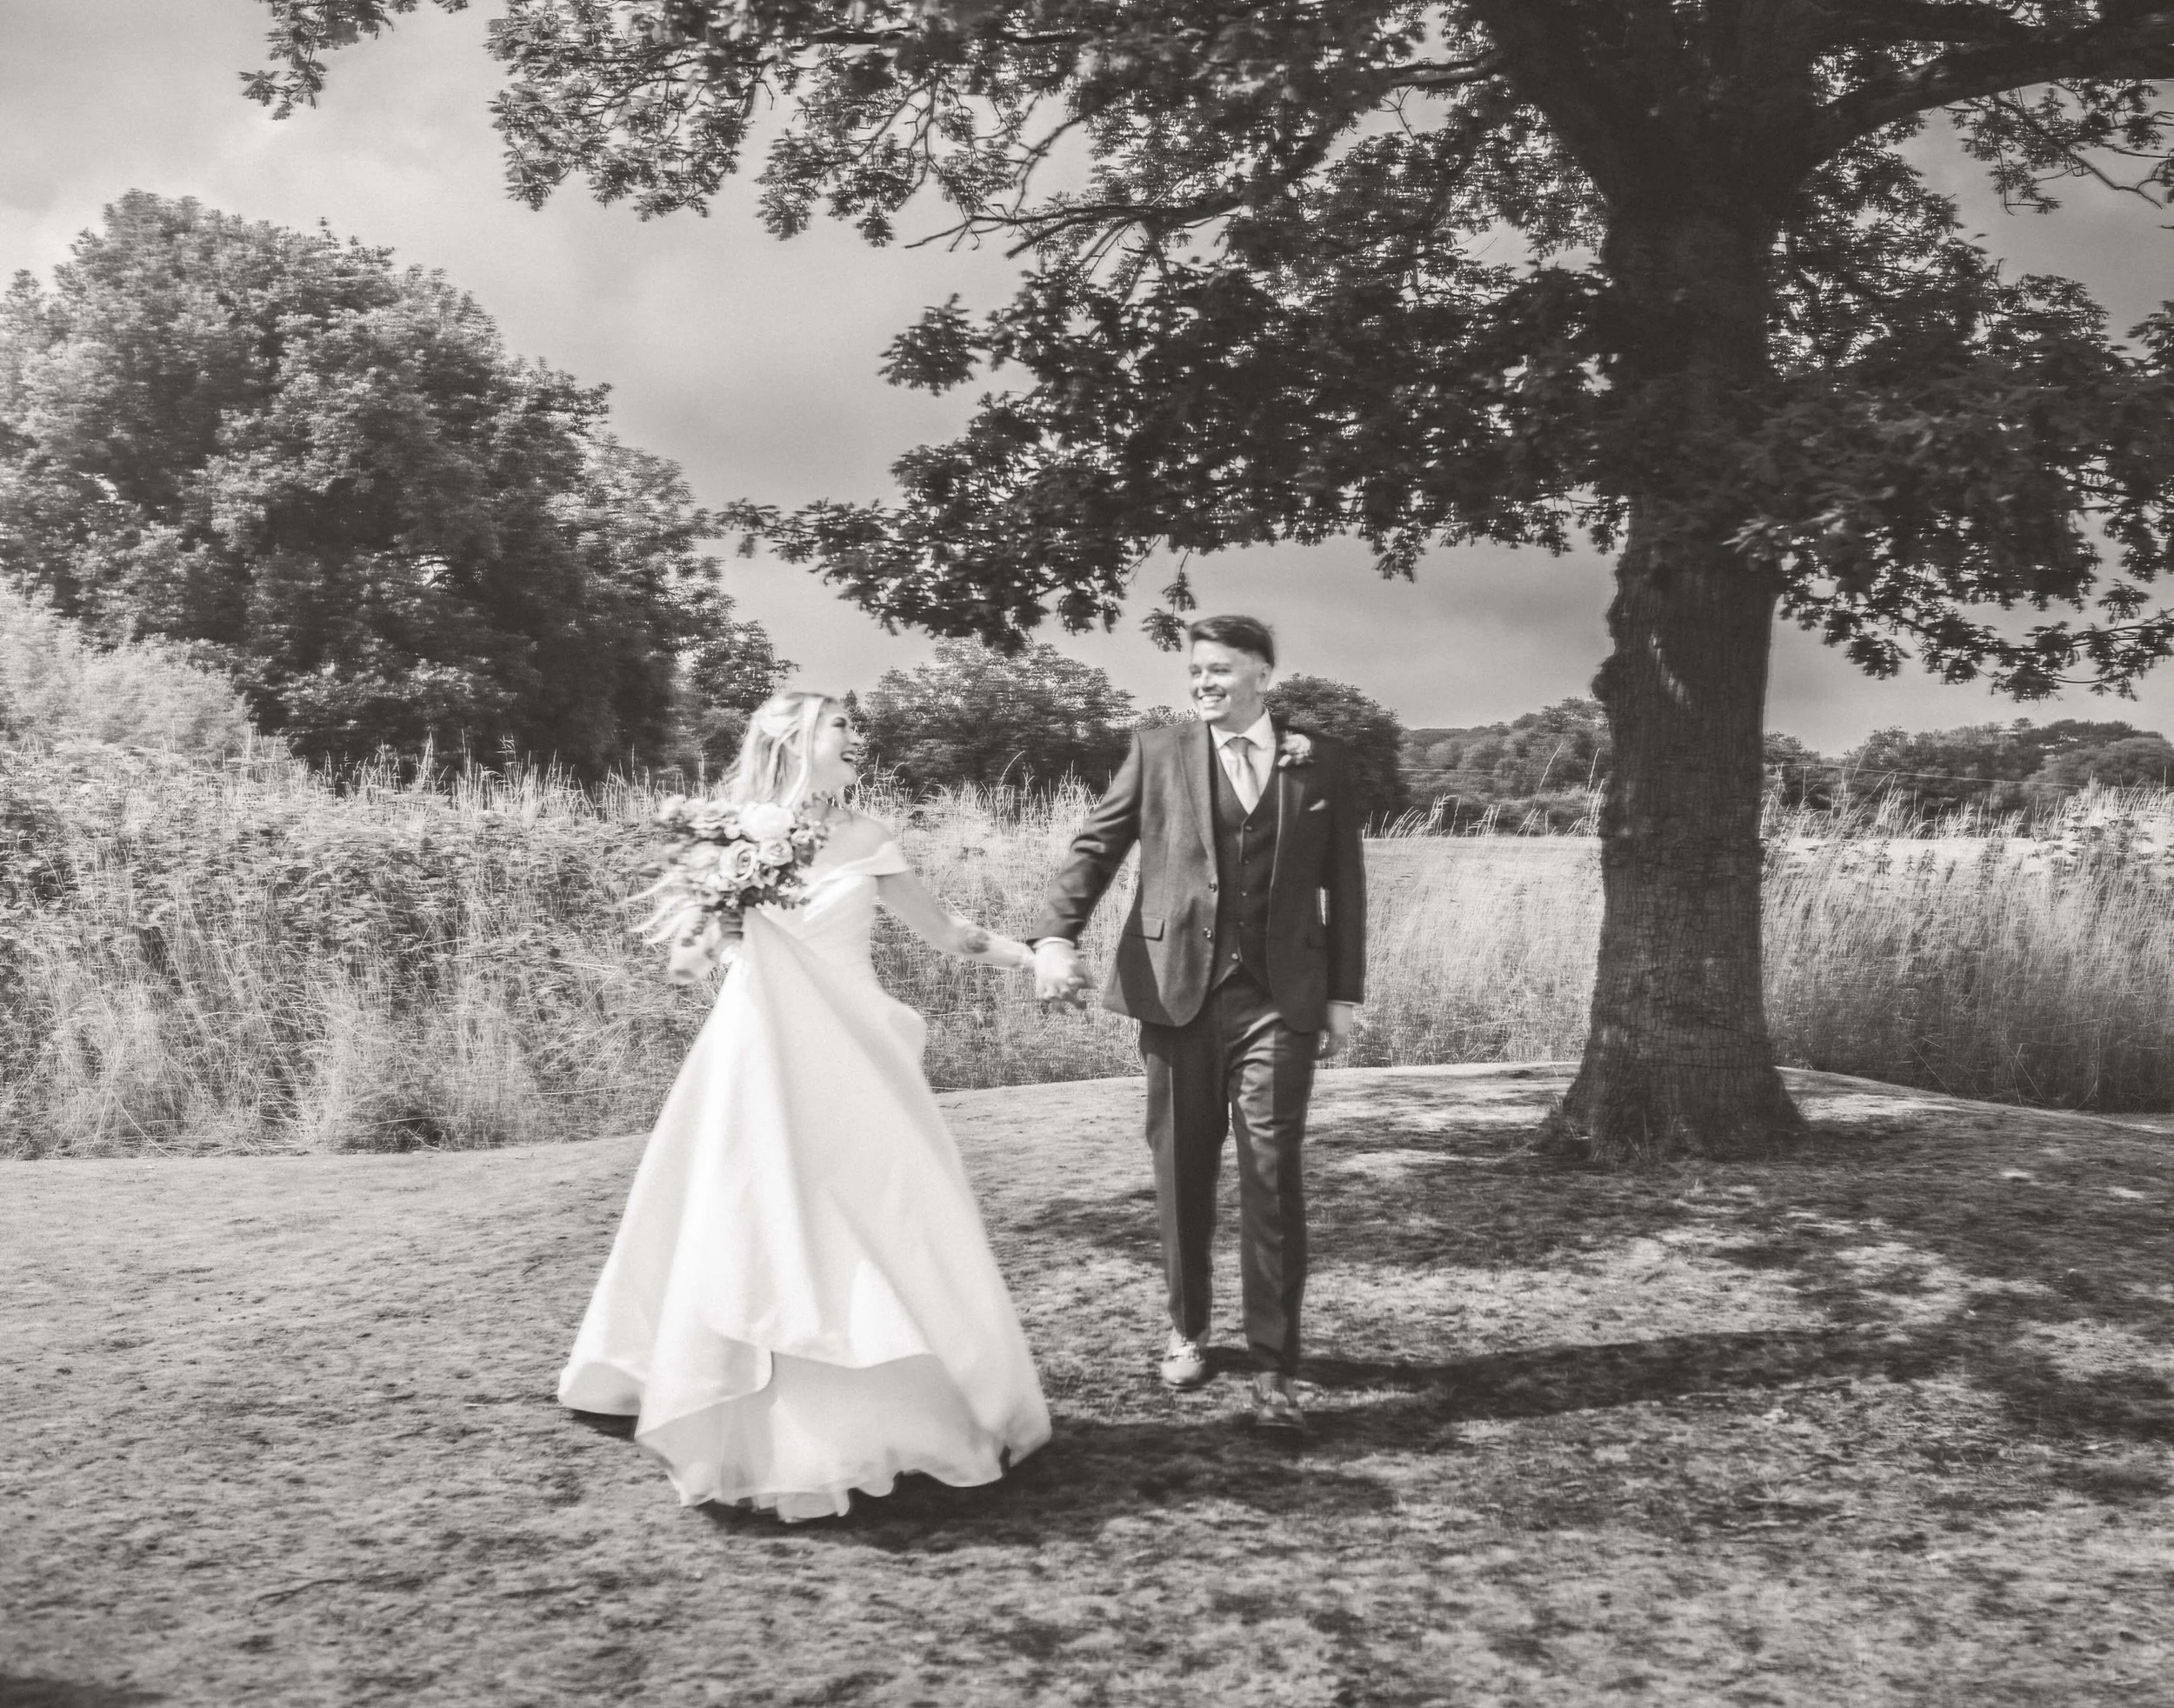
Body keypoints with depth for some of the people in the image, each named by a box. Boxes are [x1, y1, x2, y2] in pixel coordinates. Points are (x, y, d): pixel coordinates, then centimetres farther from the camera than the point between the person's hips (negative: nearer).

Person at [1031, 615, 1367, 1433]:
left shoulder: (1320, 762, 8)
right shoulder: (1158, 752, 7)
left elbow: (1344, 883, 10)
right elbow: (1094, 846, 1)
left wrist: (1345, 993, 6)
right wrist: (1056, 935, -15)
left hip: (1278, 999, -1)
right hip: (1176, 991, 1)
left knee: (1273, 1178, -6)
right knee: (1183, 1172, 10)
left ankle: (1273, 1369, 0)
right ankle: (1187, 1330, 29)